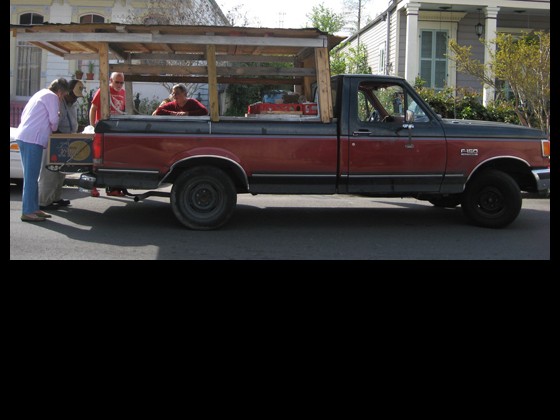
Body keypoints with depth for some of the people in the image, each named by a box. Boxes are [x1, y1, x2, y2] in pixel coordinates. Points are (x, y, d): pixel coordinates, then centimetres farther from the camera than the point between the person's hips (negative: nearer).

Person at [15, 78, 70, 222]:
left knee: (31, 176, 13)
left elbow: (24, 114, 26)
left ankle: (33, 208, 18)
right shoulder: (52, 96, -3)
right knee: (31, 177, -9)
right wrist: (54, 129, 13)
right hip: (33, 139, -10)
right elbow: (54, 119, -8)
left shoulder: (40, 94, 23)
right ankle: (27, 212, -8)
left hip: (23, 136, 10)